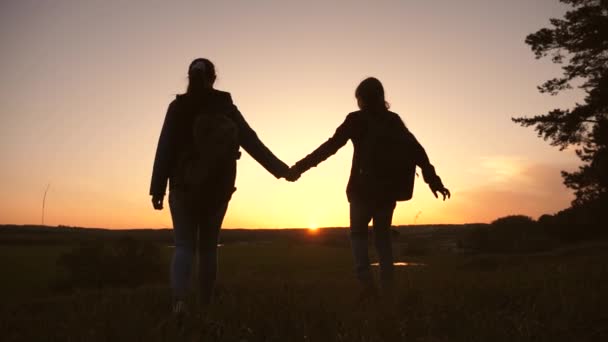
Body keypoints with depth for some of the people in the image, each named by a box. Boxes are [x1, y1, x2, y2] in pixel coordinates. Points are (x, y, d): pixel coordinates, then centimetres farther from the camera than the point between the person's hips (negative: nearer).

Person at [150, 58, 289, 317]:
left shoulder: (178, 107, 1)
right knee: (208, 246, 12)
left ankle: (179, 298, -18)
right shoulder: (225, 107, 3)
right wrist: (281, 169, 4)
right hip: (217, 188, 1)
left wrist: (157, 189, -3)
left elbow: (164, 149, -5)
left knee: (184, 245, 4)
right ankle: (205, 304, 16)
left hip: (184, 186, -1)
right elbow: (252, 142, 0)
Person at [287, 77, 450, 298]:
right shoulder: (394, 120, 9)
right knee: (382, 236, 16)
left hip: (364, 188, -4)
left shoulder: (356, 119, -2)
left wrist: (300, 167, -7)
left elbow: (331, 146, -9)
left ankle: (366, 282, -5)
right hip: (389, 189, 4)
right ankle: (387, 288, 9)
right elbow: (416, 150, 4)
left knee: (358, 233, 13)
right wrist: (433, 180, 6)